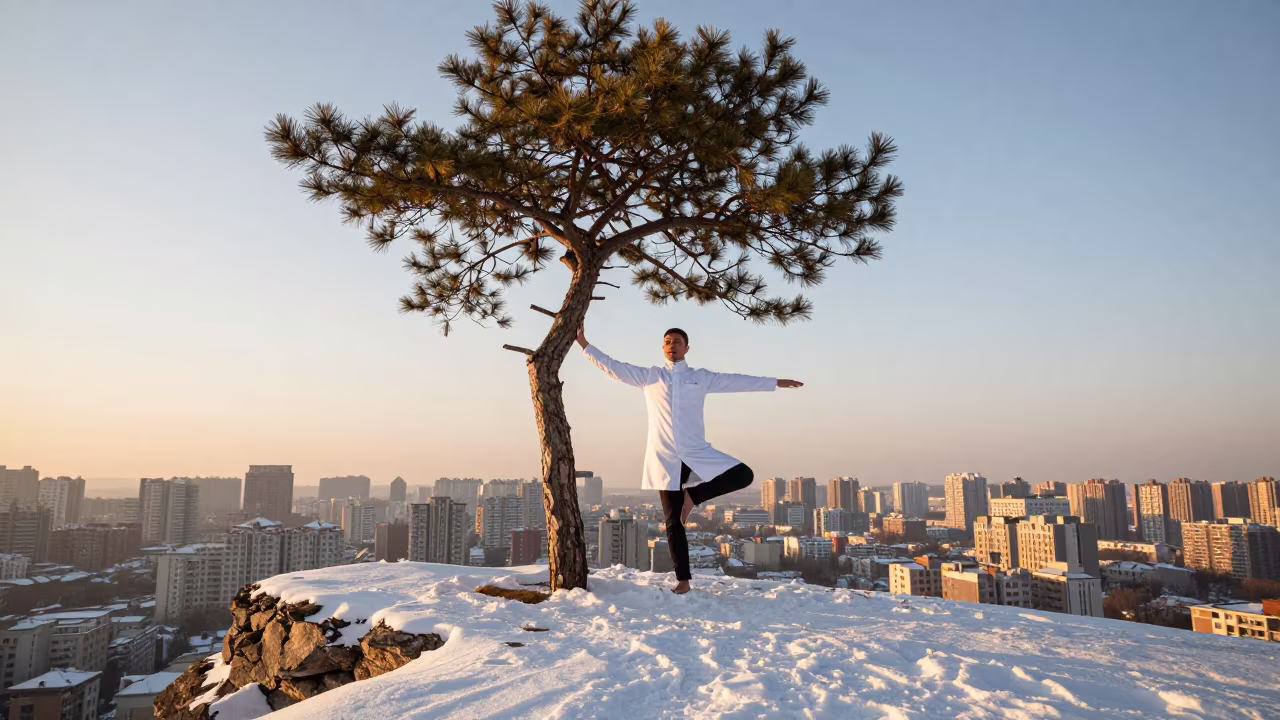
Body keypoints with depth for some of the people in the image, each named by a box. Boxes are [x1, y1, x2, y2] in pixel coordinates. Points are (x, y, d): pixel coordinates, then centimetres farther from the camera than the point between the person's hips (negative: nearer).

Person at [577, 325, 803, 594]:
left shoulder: (701, 377, 9)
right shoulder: (650, 377, 8)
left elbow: (738, 381, 12)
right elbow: (613, 367, 5)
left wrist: (776, 382, 11)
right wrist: (583, 343, 0)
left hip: (697, 454, 1)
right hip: (665, 459, -1)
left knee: (743, 475, -17)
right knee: (673, 522, 0)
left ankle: (693, 495, -1)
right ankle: (683, 580, 10)